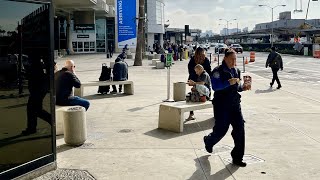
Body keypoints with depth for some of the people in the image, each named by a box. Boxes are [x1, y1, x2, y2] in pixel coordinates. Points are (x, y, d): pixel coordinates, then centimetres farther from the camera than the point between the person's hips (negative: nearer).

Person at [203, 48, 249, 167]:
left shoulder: (236, 71, 13)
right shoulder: (218, 71, -10)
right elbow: (215, 87, -21)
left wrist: (243, 87, 0)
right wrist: (229, 82, -28)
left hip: (235, 104, 6)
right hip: (222, 105, -6)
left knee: (240, 128, -2)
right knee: (221, 129, 0)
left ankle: (237, 158, 8)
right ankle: (208, 141, 36)